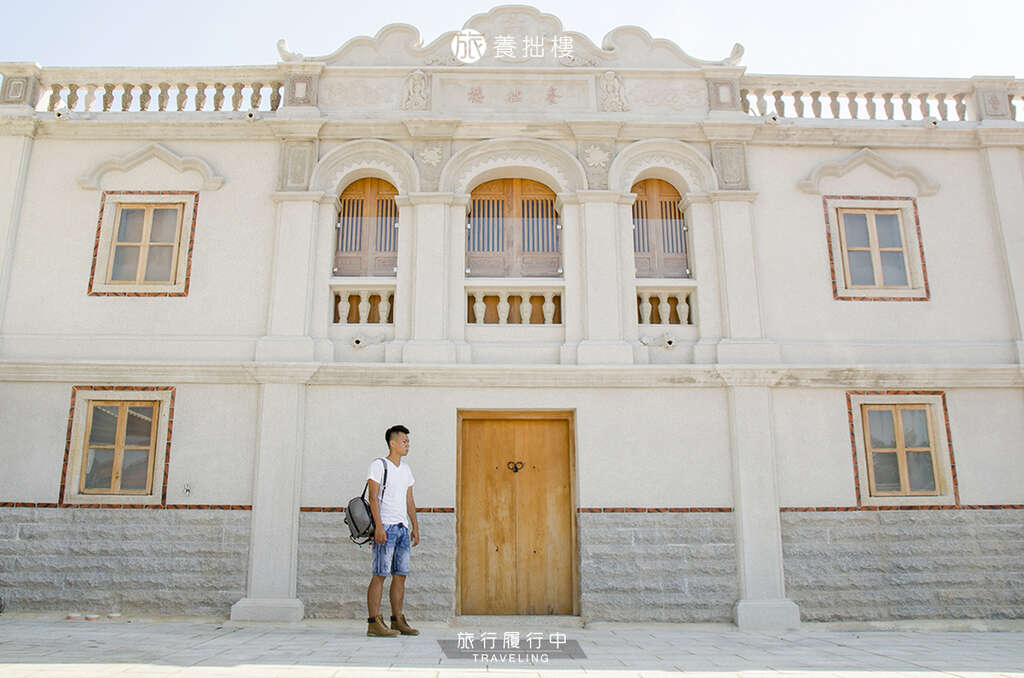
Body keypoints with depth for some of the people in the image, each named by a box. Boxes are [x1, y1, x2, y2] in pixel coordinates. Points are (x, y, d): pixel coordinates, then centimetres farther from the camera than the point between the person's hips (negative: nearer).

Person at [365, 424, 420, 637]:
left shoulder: (406, 469, 18)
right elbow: (373, 497, -11)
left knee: (401, 575, 7)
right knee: (380, 575, -7)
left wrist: (415, 527, 15)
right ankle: (374, 622, -4)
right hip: (385, 526, -7)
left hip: (403, 527, 7)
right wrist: (378, 526, -18)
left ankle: (398, 620, 12)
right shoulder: (378, 465, -4)